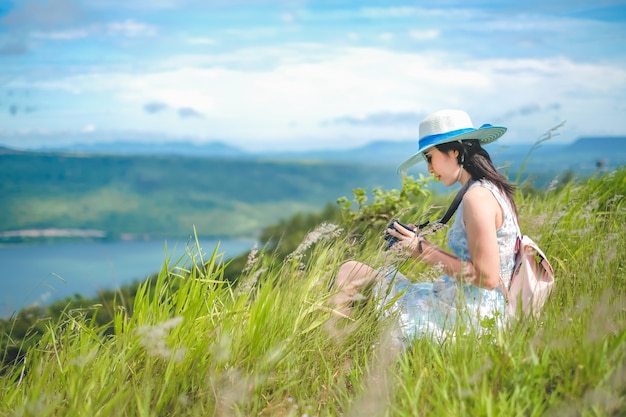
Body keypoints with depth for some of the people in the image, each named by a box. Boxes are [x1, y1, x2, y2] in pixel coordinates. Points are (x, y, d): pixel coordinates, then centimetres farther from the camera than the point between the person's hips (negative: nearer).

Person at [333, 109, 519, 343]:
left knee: (350, 274, -4)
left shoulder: (477, 197, -18)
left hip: (465, 315, -10)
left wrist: (426, 253, -15)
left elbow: (488, 277, -23)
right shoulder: (493, 190, 11)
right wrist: (424, 246, 6)